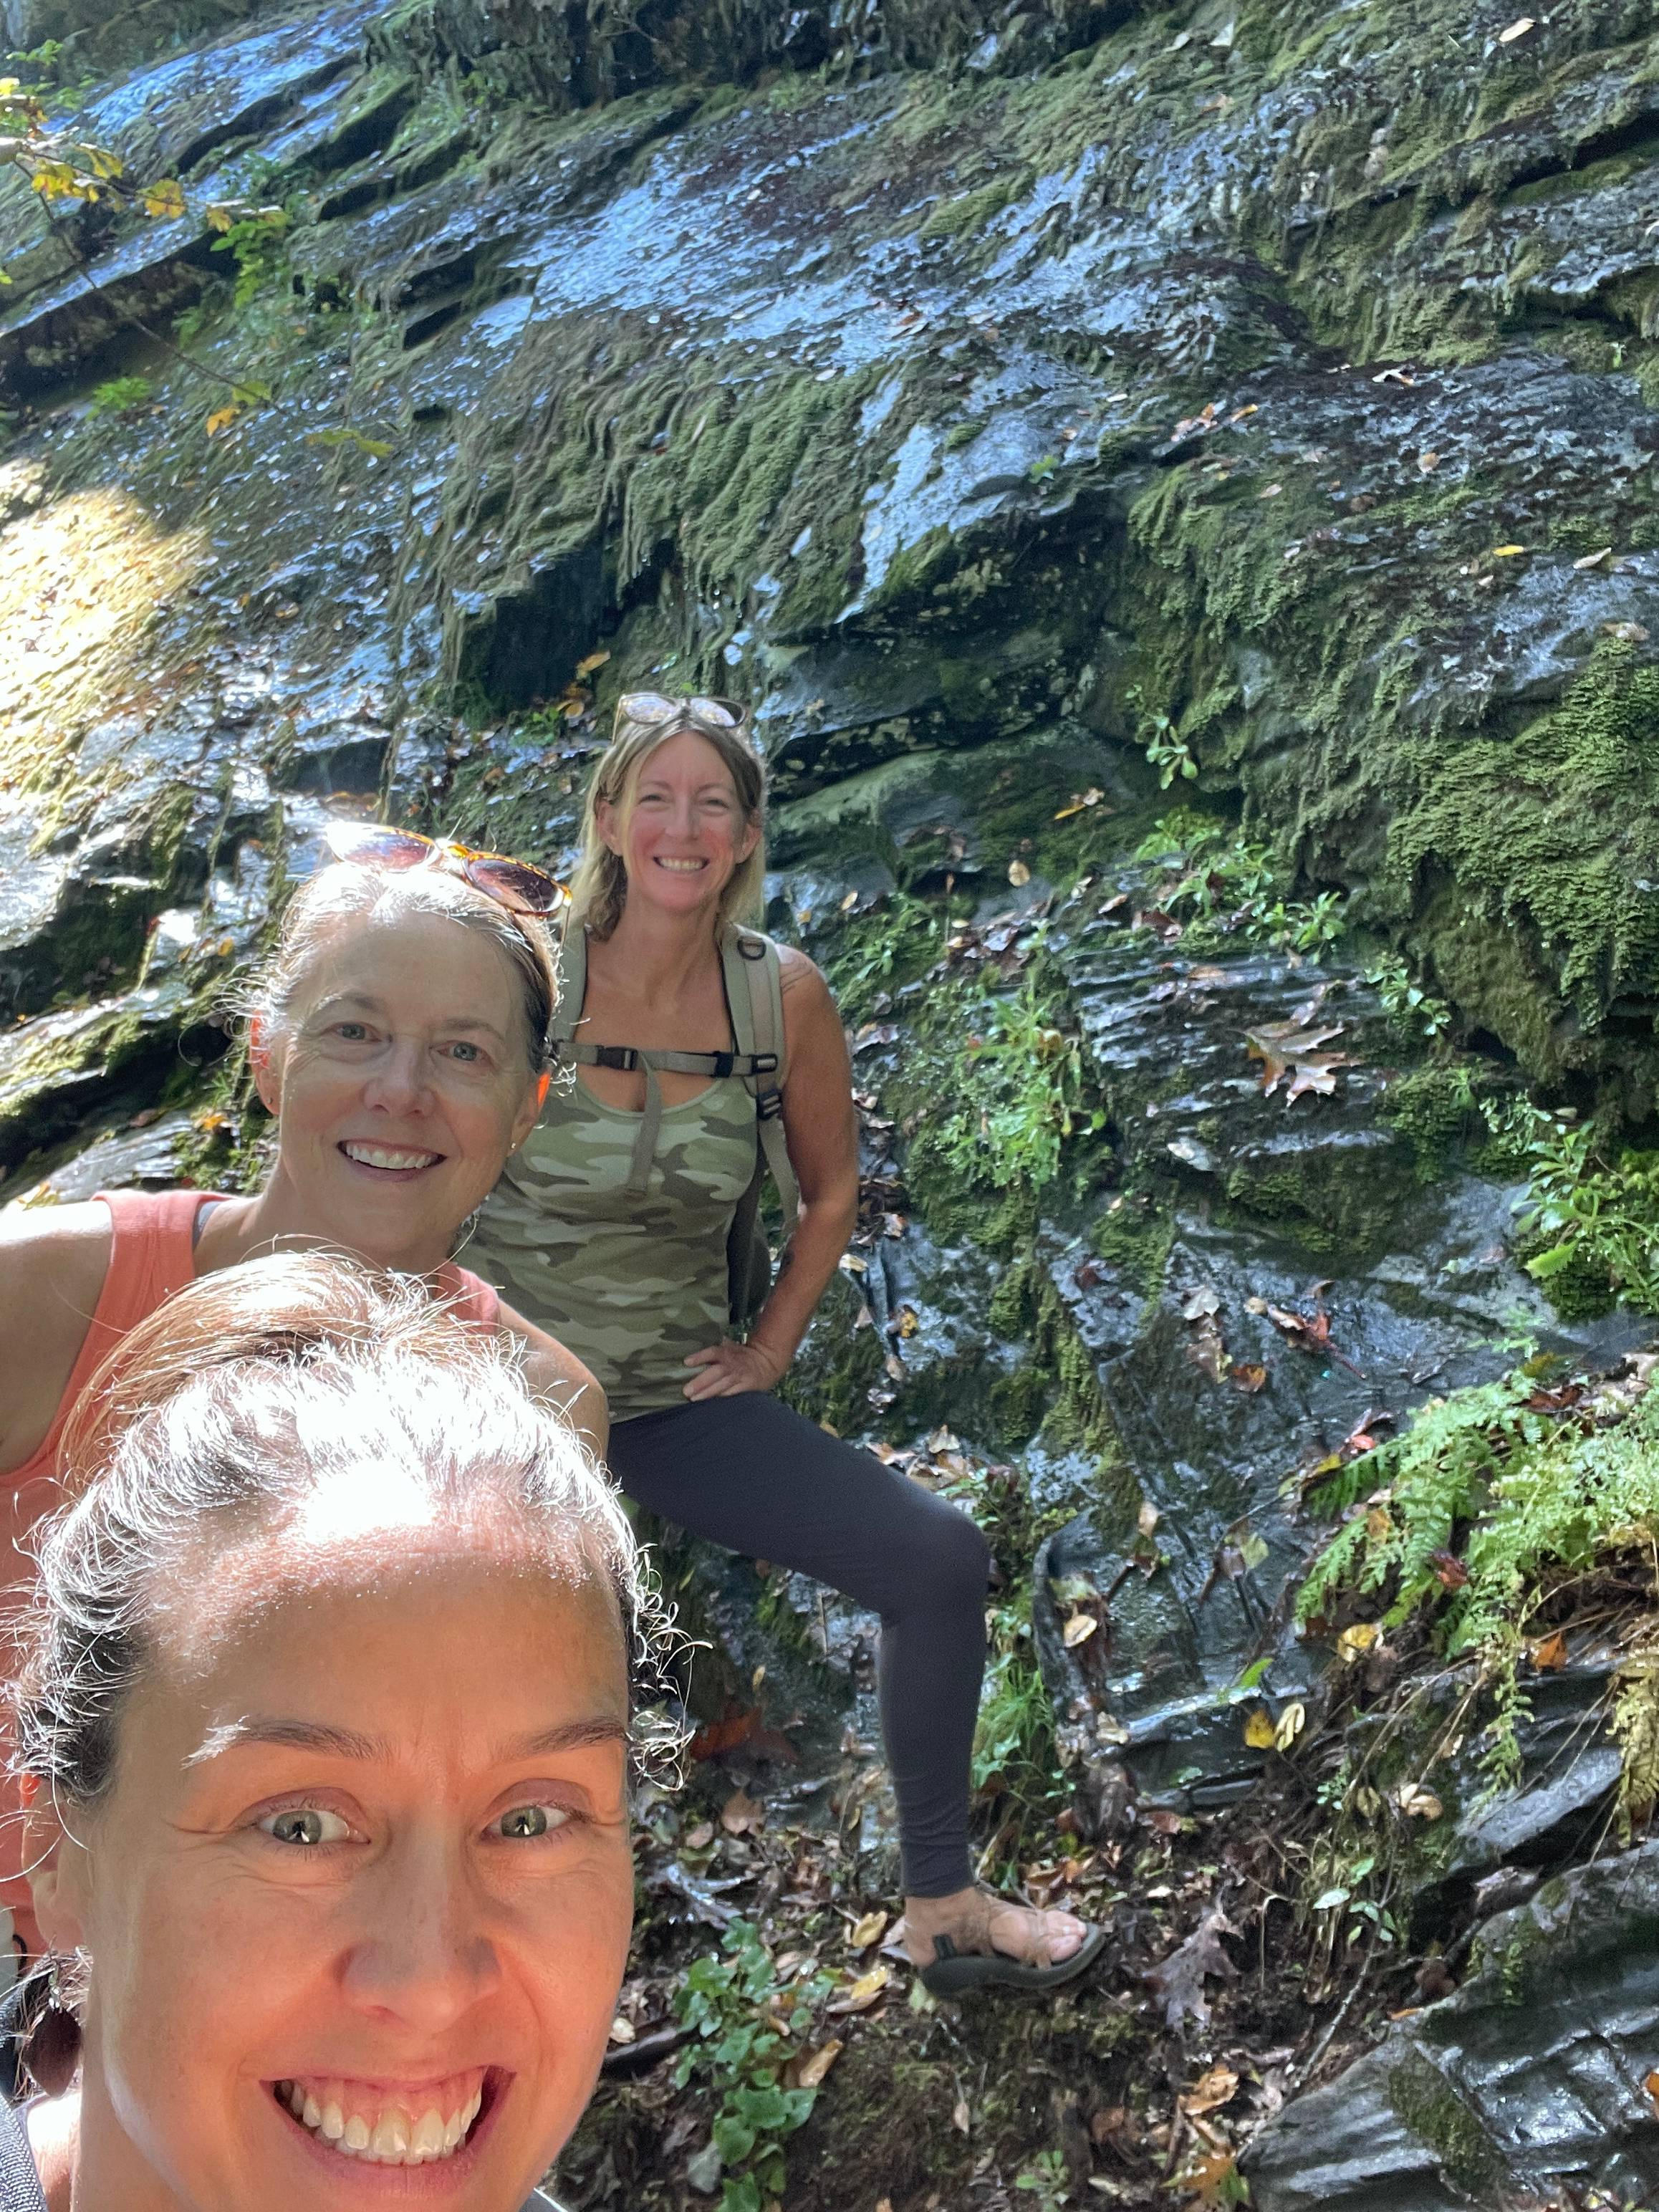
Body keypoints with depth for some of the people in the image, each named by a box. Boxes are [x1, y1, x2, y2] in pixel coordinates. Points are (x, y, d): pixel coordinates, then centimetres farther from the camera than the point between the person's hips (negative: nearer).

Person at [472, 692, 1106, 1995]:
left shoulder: (784, 996, -6)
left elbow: (832, 1188, 10)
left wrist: (771, 1351, 5)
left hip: (679, 1398, 3)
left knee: (940, 1559, -7)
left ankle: (943, 1911, 12)